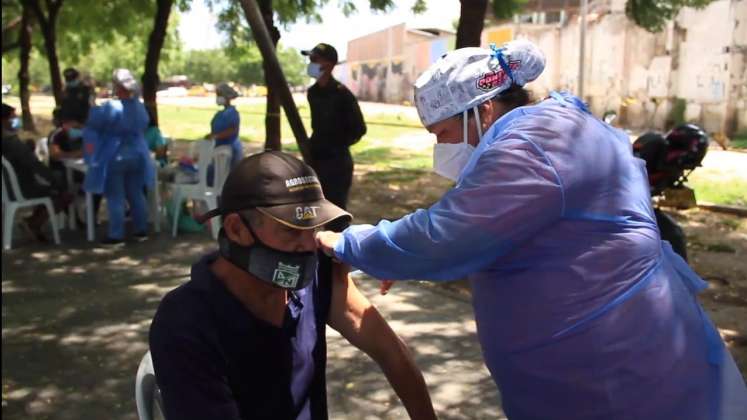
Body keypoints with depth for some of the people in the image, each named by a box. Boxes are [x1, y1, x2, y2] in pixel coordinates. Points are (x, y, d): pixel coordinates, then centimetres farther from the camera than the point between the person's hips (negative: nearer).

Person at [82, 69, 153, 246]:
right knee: (136, 194, 14)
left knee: (115, 197, 1)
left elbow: (91, 124, -8)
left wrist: (93, 106, 10)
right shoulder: (140, 107, 1)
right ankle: (141, 230, 19)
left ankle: (116, 235, 4)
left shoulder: (110, 107, -19)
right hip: (137, 155, 6)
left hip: (114, 158, -6)